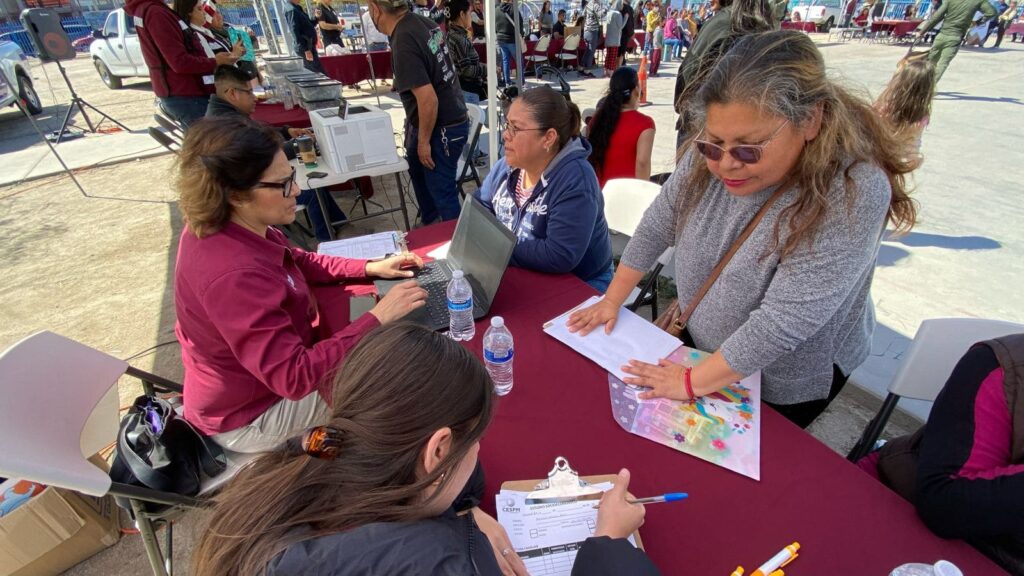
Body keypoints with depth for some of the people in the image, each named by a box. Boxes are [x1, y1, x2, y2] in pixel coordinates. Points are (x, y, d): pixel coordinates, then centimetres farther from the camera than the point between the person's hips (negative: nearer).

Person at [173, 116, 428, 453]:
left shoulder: (227, 228, -10)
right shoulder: (234, 276, -39)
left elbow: (298, 261, 6)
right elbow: (295, 378, -37)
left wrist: (370, 268, -5)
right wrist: (378, 318, -35)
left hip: (265, 368, 8)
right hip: (247, 417, -8)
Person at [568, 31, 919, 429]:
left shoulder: (852, 192, -32)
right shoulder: (707, 156, -17)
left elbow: (783, 321, -34)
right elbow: (657, 226, -7)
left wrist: (693, 381, -28)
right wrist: (613, 300, -6)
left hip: (782, 384, -4)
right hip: (699, 343, 5)